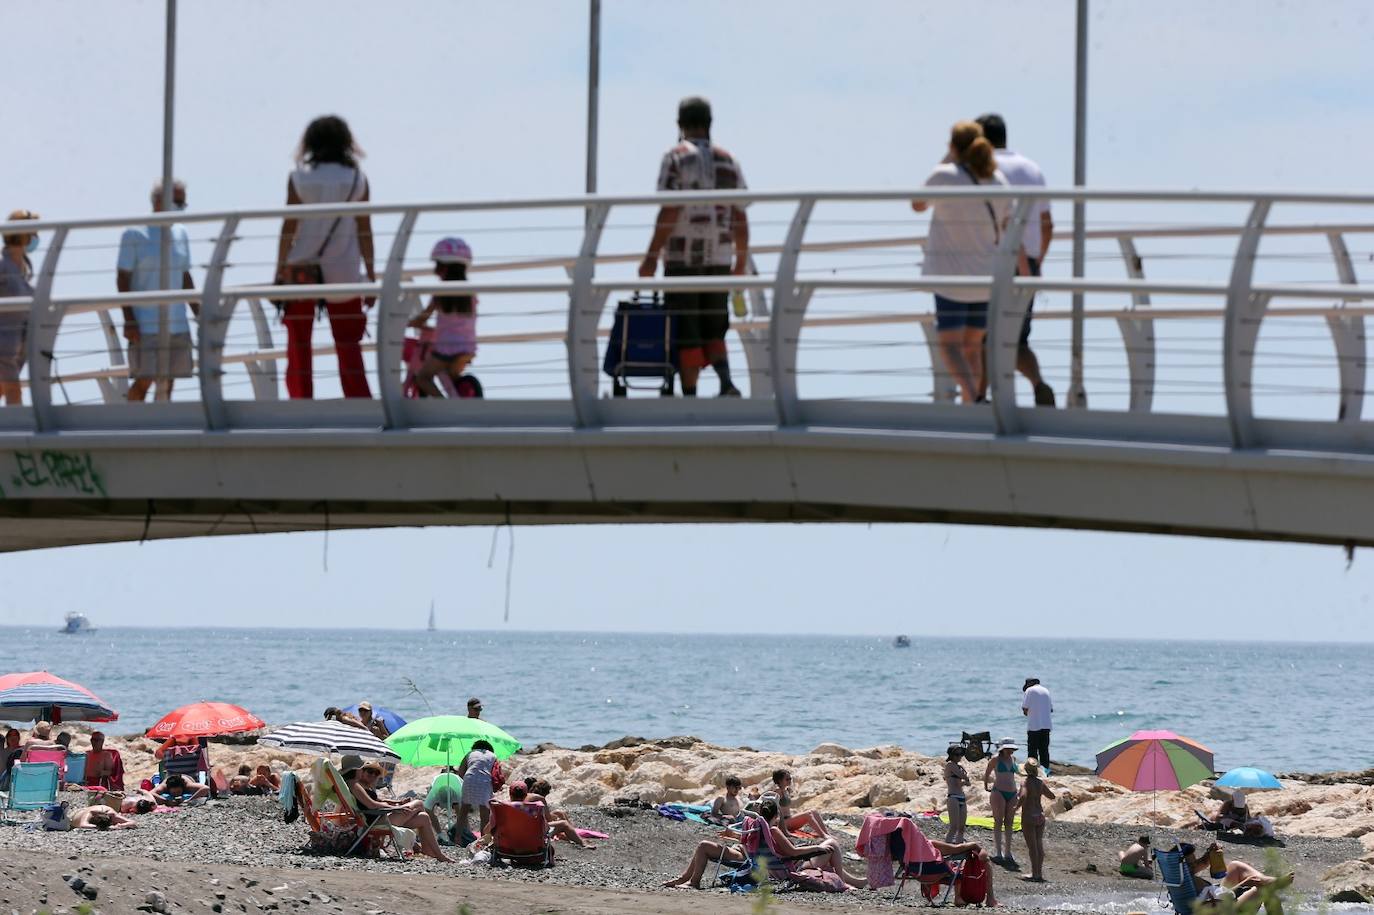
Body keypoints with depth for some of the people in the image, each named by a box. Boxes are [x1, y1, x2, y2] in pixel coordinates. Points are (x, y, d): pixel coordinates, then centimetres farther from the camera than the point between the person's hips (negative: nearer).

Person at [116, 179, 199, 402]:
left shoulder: (181, 234, 11)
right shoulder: (135, 235, -5)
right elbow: (122, 278, -6)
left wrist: (199, 314, 14)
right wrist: (129, 320, -13)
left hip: (177, 325, 6)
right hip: (146, 325, -6)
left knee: (167, 382, 4)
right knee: (144, 380, -9)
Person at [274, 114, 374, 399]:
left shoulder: (299, 178, -3)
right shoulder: (357, 179, 0)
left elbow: (289, 227, -3)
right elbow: (364, 231, 1)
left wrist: (280, 272, 1)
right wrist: (371, 275, 7)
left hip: (301, 269, -1)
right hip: (342, 272, 1)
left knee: (299, 348, 5)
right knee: (349, 349, 7)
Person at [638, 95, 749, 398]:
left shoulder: (676, 157, -5)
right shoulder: (727, 161, 9)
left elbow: (669, 212, -14)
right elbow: (740, 220, 7)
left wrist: (651, 257, -12)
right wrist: (741, 264, 16)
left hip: (682, 258, -4)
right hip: (718, 259, 4)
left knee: (686, 335, 1)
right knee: (713, 331, 14)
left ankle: (690, 398, -1)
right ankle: (726, 383, -9)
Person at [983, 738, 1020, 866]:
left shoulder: (1013, 759, 13)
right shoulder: (996, 759, -3)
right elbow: (986, 774, 6)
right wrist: (986, 786, 12)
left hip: (1012, 793, 6)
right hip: (998, 792, -6)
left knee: (1009, 824, 5)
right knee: (998, 823, -7)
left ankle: (1008, 854, 7)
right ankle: (998, 853, -9)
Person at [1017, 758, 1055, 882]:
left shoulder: (1025, 783, -13)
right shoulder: (1041, 783, 3)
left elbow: (1023, 796, -30)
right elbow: (1052, 796, 13)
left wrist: (1018, 801, -11)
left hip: (1028, 816, -6)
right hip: (1040, 815, 6)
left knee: (1032, 846, -1)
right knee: (1039, 845, 11)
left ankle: (1035, 874, 0)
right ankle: (1039, 873, 14)